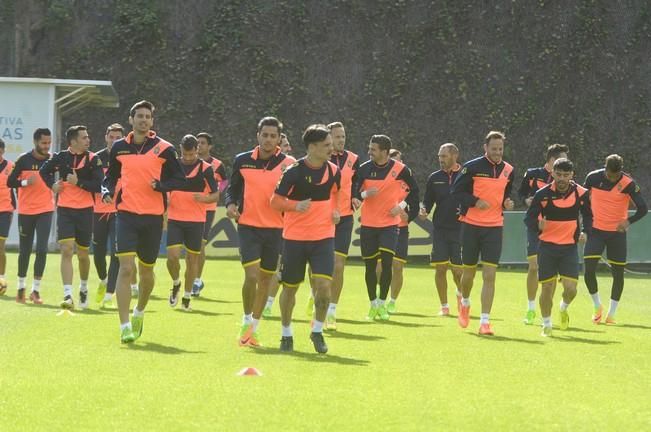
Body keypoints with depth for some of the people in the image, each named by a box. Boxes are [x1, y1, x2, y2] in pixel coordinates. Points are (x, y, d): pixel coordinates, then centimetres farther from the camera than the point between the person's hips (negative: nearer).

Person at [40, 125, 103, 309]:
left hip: (85, 210, 0)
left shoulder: (93, 159, -4)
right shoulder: (61, 157, 2)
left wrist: (78, 182, -18)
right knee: (66, 250, -13)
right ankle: (68, 296, -17)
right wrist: (52, 184, 4)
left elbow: (98, 185, -13)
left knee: (83, 254, 10)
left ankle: (83, 288, 37)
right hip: (65, 209, 0)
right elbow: (44, 171, 20)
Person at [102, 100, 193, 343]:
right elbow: (111, 175, 19)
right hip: (127, 214, 0)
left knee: (146, 271, 12)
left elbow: (180, 180, 1)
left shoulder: (164, 149, 0)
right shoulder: (119, 147, 7)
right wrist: (107, 191, -1)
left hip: (153, 217, 0)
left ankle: (139, 312, 40)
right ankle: (125, 327, -15)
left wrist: (160, 185, -17)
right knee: (126, 267, -14)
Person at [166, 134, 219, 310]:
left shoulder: (206, 169, -4)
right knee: (172, 256, -11)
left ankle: (187, 296, 20)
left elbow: (216, 195, -1)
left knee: (192, 259, 5)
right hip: (175, 219, 1)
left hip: (196, 220, -1)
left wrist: (204, 198, -22)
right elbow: (163, 187, 17)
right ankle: (176, 284, 18)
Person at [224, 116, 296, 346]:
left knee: (266, 278, 9)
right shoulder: (242, 161, 2)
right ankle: (246, 321, 7)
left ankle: (253, 328, 24)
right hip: (248, 226, -1)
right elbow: (233, 187, 14)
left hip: (275, 228, 1)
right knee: (252, 275, -15)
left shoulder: (288, 164, -4)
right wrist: (231, 204, -5)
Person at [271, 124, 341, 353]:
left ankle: (317, 331, 7)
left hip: (323, 237, 2)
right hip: (295, 237, -2)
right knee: (290, 287, 8)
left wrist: (336, 211, 3)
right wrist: (296, 206, -26)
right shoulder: (294, 171, -12)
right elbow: (276, 200, -8)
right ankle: (286, 334, 26)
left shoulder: (333, 170, 1)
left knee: (324, 285, -13)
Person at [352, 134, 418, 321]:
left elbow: (414, 190, 7)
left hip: (390, 223, -2)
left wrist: (402, 205, -5)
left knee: (386, 262, -13)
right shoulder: (364, 169, -1)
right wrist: (364, 194, -19)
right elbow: (353, 192, 1)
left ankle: (382, 304, -1)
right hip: (368, 224, 2)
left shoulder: (400, 169, -6)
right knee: (370, 265, 5)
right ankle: (373, 304, 18)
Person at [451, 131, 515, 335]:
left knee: (490, 275, -8)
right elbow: (457, 190, -4)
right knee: (469, 271, 9)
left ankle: (485, 322, -9)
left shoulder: (508, 170, 6)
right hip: (471, 225, -2)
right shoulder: (472, 167, -6)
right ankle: (465, 303, 41)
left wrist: (507, 203, 0)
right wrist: (475, 201, -18)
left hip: (494, 227, 2)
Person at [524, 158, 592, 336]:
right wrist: (538, 226, -28)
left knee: (570, 288, -9)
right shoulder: (543, 194, -10)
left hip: (569, 247, 1)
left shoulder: (581, 193, -4)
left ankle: (564, 309, 25)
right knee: (547, 288, 1)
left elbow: (587, 215, 13)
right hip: (547, 246, -1)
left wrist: (585, 232, -5)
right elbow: (529, 218, -6)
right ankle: (546, 324, 22)